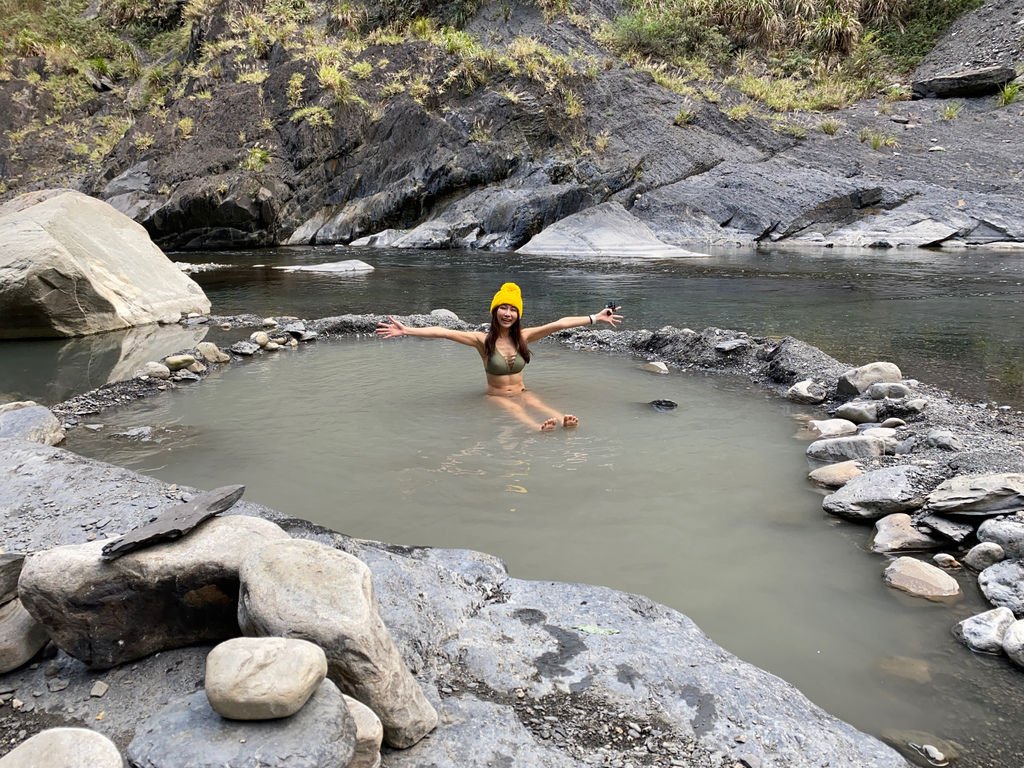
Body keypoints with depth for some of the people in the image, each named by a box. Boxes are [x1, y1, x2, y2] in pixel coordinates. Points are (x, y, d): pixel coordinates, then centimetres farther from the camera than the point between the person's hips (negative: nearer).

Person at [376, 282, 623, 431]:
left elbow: (559, 324, -4)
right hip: (496, 397, -3)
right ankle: (539, 428, -66)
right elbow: (443, 332, -20)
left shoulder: (523, 337, 0)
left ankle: (563, 420, -61)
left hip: (521, 393, 3)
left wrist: (595, 318, -4)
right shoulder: (483, 340, -10)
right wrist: (406, 330, -28)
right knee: (516, 410, -34)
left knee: (539, 404, -29)